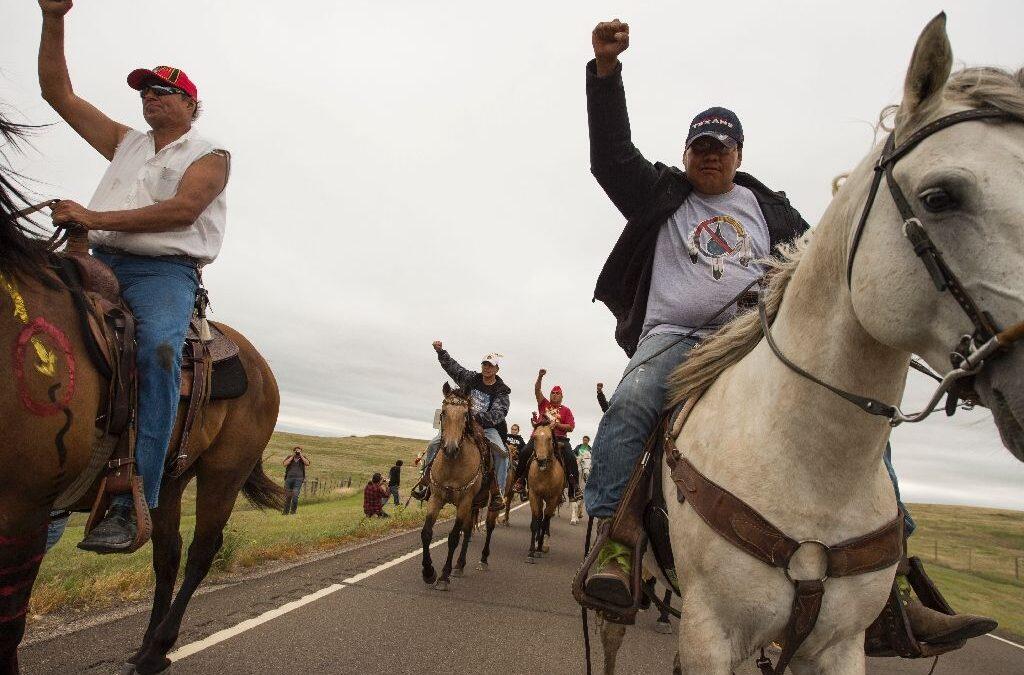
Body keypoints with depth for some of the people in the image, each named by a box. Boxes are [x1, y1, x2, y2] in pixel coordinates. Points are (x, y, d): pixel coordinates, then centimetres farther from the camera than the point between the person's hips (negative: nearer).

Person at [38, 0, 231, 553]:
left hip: (165, 269, -6)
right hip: (100, 263, 7)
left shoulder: (209, 155, 8)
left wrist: (94, 217, -13)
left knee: (158, 352, -34)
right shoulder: (126, 142, 27)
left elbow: (182, 210, -10)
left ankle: (133, 504, -36)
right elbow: (58, 92, 27)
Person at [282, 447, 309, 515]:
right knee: (287, 496, 9)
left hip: (298, 479, -2)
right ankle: (286, 511, 24)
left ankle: (293, 511, -2)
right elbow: (285, 464, -8)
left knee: (295, 495, -14)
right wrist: (292, 456, -8)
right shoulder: (289, 457, 9)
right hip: (289, 479, 2)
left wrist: (301, 456, -9)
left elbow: (307, 463, -11)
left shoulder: (303, 457, 8)